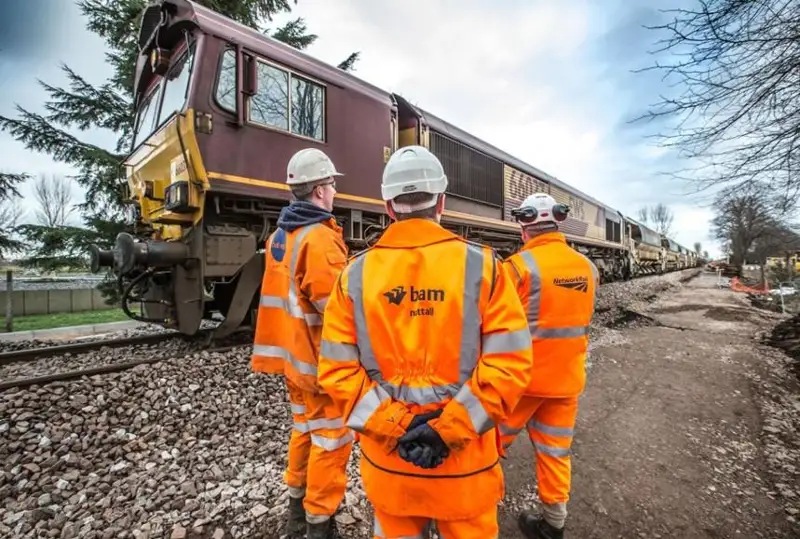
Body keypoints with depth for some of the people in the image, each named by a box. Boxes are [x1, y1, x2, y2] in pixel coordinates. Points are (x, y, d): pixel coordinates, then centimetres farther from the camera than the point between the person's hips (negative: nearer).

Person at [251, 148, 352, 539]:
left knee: (304, 430, 23)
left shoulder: (279, 236, 9)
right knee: (330, 441, 7)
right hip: (323, 360, -9)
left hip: (294, 355, 9)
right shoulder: (320, 237, -21)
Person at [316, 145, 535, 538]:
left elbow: (336, 369, -9)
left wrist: (394, 425, -9)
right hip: (465, 459, -1)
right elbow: (510, 362, -15)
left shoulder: (354, 274, -8)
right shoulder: (482, 266, -12)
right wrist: (449, 428, -13)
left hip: (385, 457, 2)